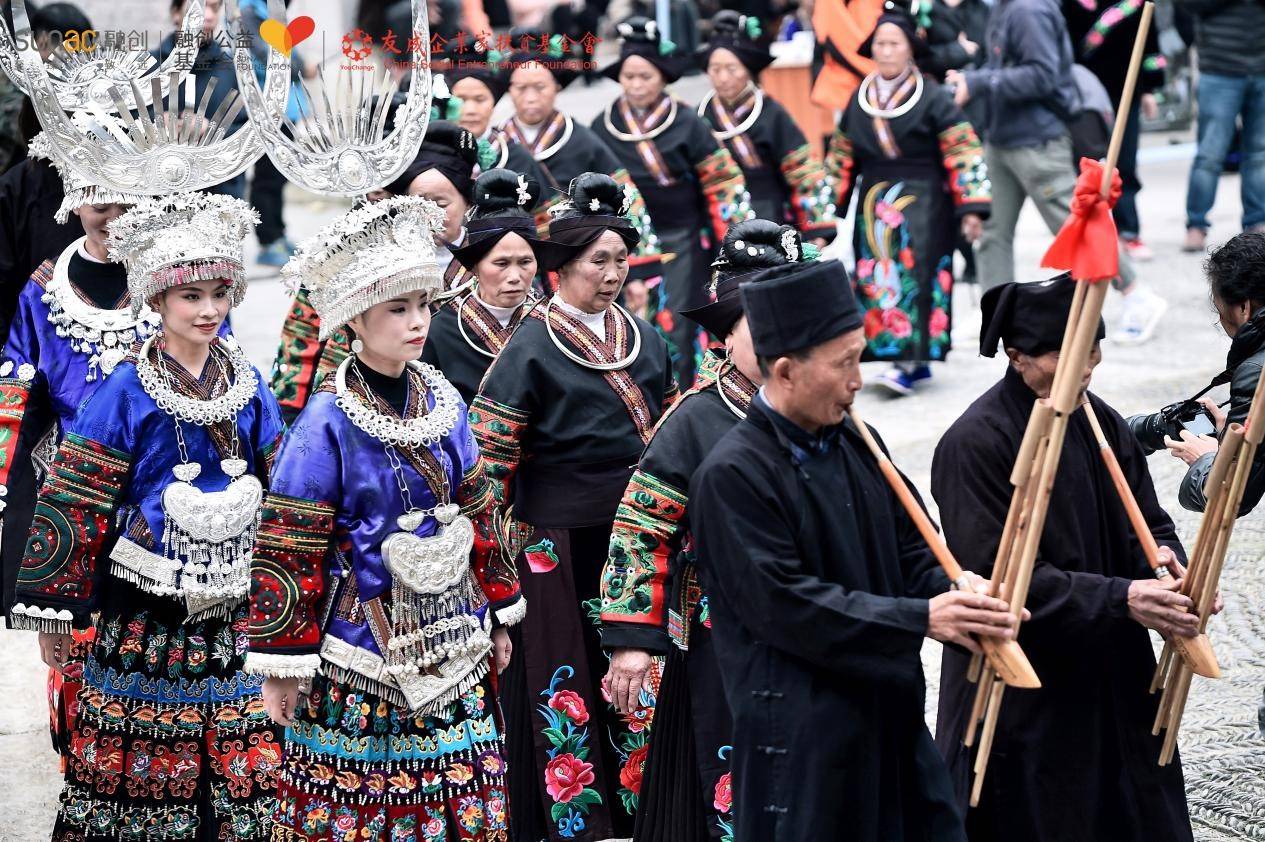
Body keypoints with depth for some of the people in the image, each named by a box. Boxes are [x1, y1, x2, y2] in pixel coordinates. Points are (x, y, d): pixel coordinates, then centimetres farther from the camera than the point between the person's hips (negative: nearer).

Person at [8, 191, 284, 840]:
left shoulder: (248, 386, 6)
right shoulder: (126, 390, -7)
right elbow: (77, 502, -5)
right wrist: (54, 607, -6)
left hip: (232, 602, 4)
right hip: (146, 606, -3)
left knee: (240, 757, 5)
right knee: (146, 754, 1)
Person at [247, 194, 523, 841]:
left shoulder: (442, 400, 4)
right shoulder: (327, 423, -13)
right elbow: (286, 551, -12)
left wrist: (498, 615, 18)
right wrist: (281, 667, -12)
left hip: (447, 642, 5)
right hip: (362, 652, -5)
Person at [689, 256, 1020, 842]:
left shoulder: (854, 442, 7)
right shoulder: (731, 476, -16)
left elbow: (911, 549, 13)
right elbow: (785, 603, -21)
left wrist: (963, 602, -8)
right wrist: (920, 619, -21)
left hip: (889, 710, 7)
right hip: (798, 729, -7)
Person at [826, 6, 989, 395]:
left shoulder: (932, 96, -4)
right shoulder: (860, 100, 11)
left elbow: (963, 152, -7)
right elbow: (841, 157, 21)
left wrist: (972, 208, -13)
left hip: (923, 201, -5)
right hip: (874, 206, 5)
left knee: (915, 276, -12)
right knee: (877, 280, 1)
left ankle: (909, 363, -14)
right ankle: (917, 362, 8)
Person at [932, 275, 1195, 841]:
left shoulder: (1099, 422, 5)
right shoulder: (975, 444, -17)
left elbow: (1148, 519, 12)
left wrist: (1162, 553, -12)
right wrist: (1120, 598, -26)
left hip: (1113, 678, 7)